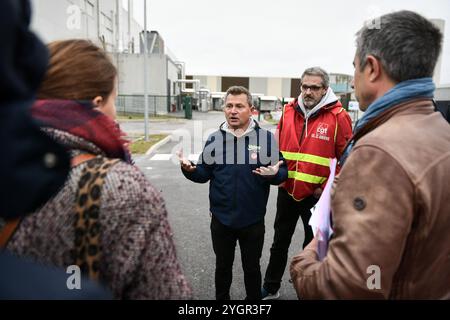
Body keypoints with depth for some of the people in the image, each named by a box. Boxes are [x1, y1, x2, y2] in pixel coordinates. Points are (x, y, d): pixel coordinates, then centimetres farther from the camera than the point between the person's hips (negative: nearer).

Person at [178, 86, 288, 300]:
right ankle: (221, 298, 45)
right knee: (223, 266, 21)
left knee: (252, 267, 19)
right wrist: (190, 169, -18)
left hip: (253, 220, -1)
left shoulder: (266, 138, -7)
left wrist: (274, 174, -26)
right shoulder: (214, 139, -1)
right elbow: (204, 174, 2)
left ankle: (254, 297, 44)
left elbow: (282, 172, -4)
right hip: (221, 219, 2)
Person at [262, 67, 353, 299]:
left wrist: (328, 188, -10)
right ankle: (270, 288, 37)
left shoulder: (338, 116, -10)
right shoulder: (288, 111, 2)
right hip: (287, 191, 4)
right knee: (280, 242, 18)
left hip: (316, 194, -4)